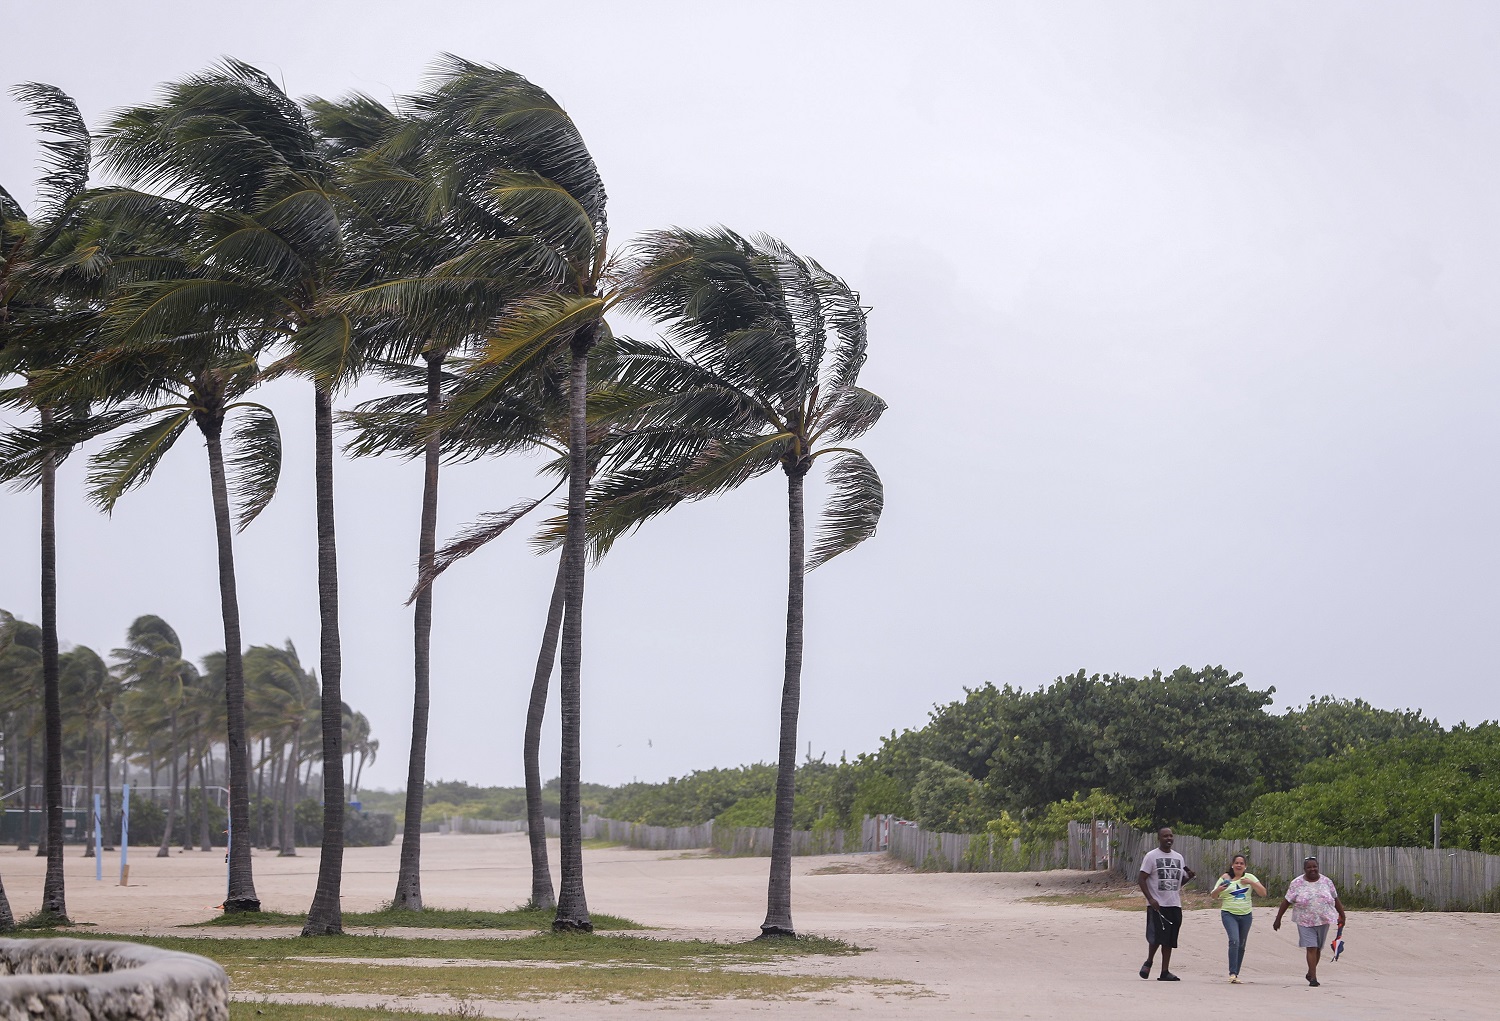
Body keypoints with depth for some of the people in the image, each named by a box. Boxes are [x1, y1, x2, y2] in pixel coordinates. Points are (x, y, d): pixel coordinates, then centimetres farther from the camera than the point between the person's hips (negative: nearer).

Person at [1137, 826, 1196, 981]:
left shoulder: (1178, 857, 14)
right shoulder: (1151, 856, -3)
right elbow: (1141, 879, -7)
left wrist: (1189, 876, -2)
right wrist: (1150, 898, -17)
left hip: (1174, 904, 5)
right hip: (1157, 905, -5)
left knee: (1169, 940, 4)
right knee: (1156, 937, -11)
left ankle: (1165, 972, 8)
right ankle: (1149, 962, 15)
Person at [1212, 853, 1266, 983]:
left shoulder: (1249, 877, 6)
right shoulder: (1225, 878, 2)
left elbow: (1263, 893, 0)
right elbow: (1214, 895, 6)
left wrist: (1251, 883, -15)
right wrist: (1219, 889, -16)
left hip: (1246, 915, 3)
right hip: (1229, 914, -3)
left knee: (1241, 945, 8)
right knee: (1234, 941, -21)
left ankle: (1236, 974, 17)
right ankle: (1232, 973, -22)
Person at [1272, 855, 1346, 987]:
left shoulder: (1326, 881, 4)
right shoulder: (1297, 884, -4)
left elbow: (1336, 900, 11)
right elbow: (1286, 901, -1)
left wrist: (1342, 916, 12)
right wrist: (1278, 919, -1)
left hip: (1324, 920, 3)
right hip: (1305, 921, -3)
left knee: (1318, 949, 11)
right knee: (1311, 948, -10)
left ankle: (1310, 973, 29)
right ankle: (1313, 977, -9)